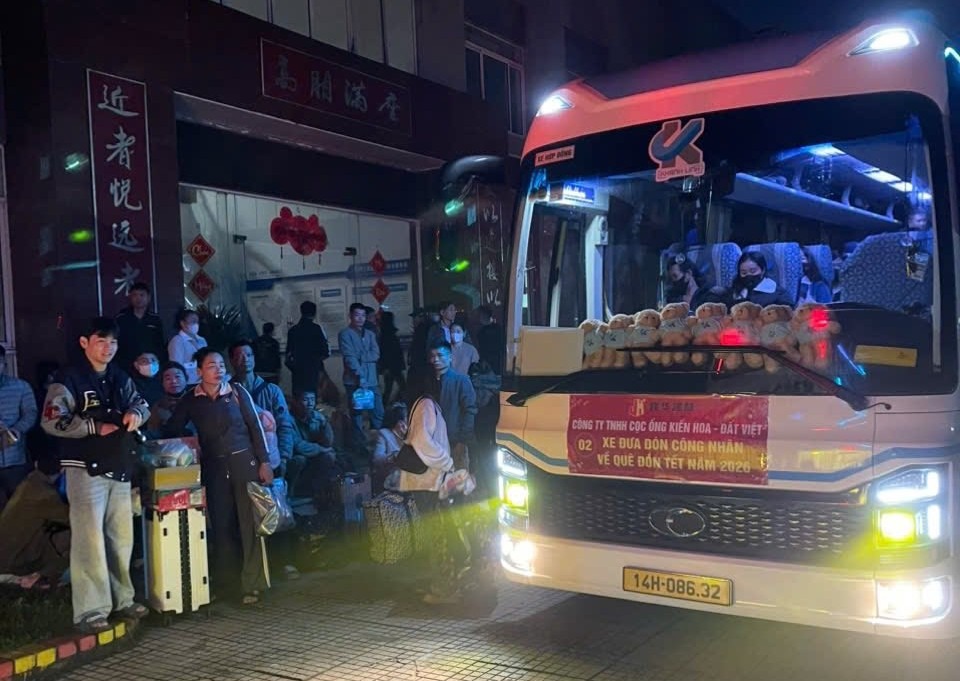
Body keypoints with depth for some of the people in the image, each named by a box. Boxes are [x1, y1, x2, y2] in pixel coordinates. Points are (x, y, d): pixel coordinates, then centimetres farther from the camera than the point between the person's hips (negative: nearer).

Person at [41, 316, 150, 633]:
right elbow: (52, 421, -14)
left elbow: (140, 402, 24)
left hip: (120, 469, 7)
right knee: (90, 539, -9)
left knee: (122, 537, 12)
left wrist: (136, 412, 0)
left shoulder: (121, 378, 14)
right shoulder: (69, 380, -7)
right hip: (86, 469, -7)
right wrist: (96, 427, -15)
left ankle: (122, 599, 24)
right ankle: (90, 610, -2)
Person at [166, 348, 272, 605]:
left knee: (249, 523, -2)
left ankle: (252, 585, 4)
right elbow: (172, 430, 9)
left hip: (244, 461, -2)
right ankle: (225, 583, 18)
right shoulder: (190, 400, 3)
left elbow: (255, 426, 0)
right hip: (214, 467, 2)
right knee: (221, 525, 6)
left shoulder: (237, 391, 0)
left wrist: (264, 462, -4)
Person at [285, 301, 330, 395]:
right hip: (313, 372, -4)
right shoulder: (317, 328, -5)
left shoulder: (292, 330, 7)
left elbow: (289, 353, 10)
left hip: (298, 372, 4)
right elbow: (326, 352, -6)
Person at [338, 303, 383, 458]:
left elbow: (376, 354, 3)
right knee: (357, 416, 0)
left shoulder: (370, 334, 16)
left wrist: (360, 357, -12)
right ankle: (360, 448, 6)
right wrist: (361, 377, -18)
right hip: (354, 381, -5)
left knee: (379, 414, 4)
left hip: (372, 381, 5)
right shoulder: (345, 334, -2)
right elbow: (349, 358, -11)